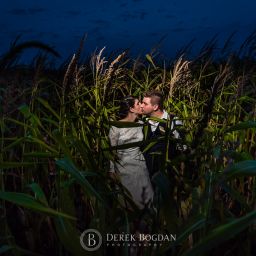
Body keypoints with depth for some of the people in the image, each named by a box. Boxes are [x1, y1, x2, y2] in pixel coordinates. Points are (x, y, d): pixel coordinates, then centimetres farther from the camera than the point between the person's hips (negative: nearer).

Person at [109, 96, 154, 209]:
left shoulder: (140, 124, 1)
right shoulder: (116, 127, -11)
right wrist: (112, 172, -5)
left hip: (141, 167, 4)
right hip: (124, 169, -4)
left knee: (148, 199, 9)